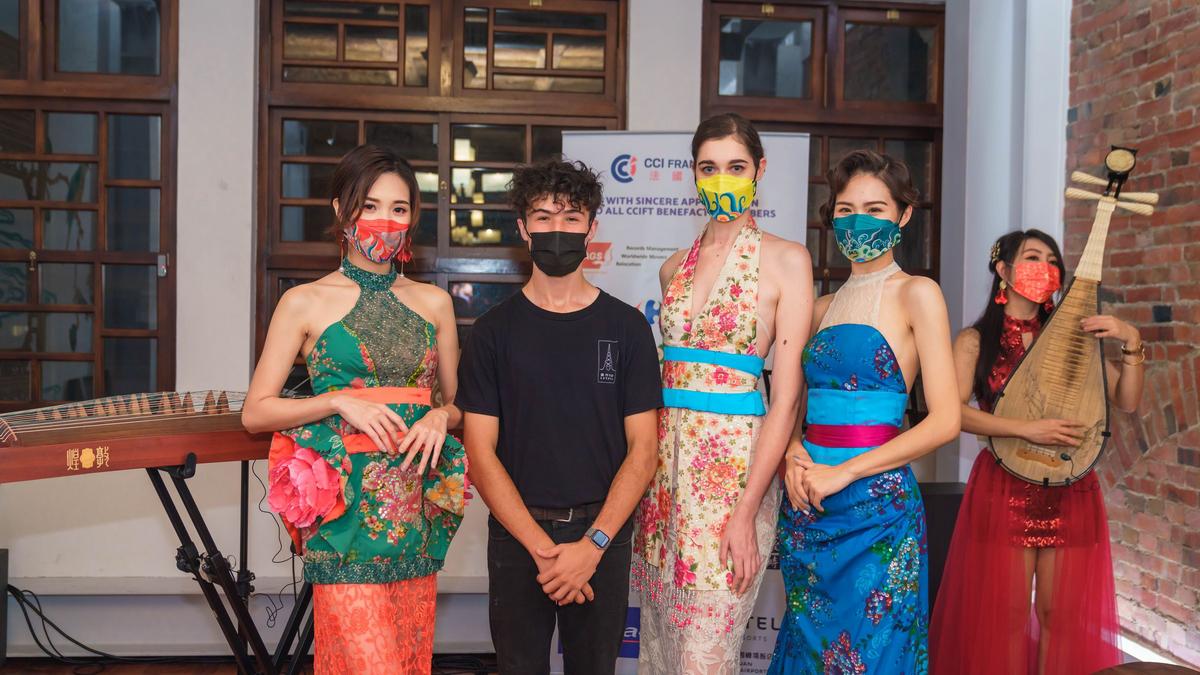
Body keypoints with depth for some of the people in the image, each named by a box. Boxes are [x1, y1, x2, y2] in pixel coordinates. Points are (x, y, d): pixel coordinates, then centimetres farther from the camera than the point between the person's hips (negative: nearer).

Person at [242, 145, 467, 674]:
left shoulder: (433, 302, 10)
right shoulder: (306, 302, 1)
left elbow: (457, 402, 17)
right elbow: (255, 412, 0)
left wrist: (440, 417, -5)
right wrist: (339, 401, -13)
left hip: (415, 507, 4)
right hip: (346, 510, -3)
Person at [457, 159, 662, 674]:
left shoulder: (626, 326, 1)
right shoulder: (494, 331, 1)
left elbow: (642, 449, -2)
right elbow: (480, 452, -4)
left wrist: (592, 545, -13)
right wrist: (542, 546, -13)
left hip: (602, 533, 0)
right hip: (517, 533, 0)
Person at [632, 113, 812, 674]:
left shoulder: (785, 259, -4)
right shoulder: (675, 268, 12)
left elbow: (786, 394, -9)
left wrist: (747, 512, -15)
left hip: (736, 463, -5)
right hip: (666, 458, 5)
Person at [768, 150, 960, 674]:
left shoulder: (916, 294, -4)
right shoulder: (823, 307, 12)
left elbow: (945, 421, -11)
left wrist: (844, 472, -15)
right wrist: (793, 453, -6)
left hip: (876, 503, -5)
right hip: (807, 505, 5)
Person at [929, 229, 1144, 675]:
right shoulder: (976, 341, 0)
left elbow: (1127, 402, 4)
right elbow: (953, 411, -14)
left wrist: (1130, 343, -9)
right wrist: (1026, 429, -22)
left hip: (1070, 491, 3)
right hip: (1004, 489, -3)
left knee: (1063, 614, 6)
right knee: (1007, 613, 1)